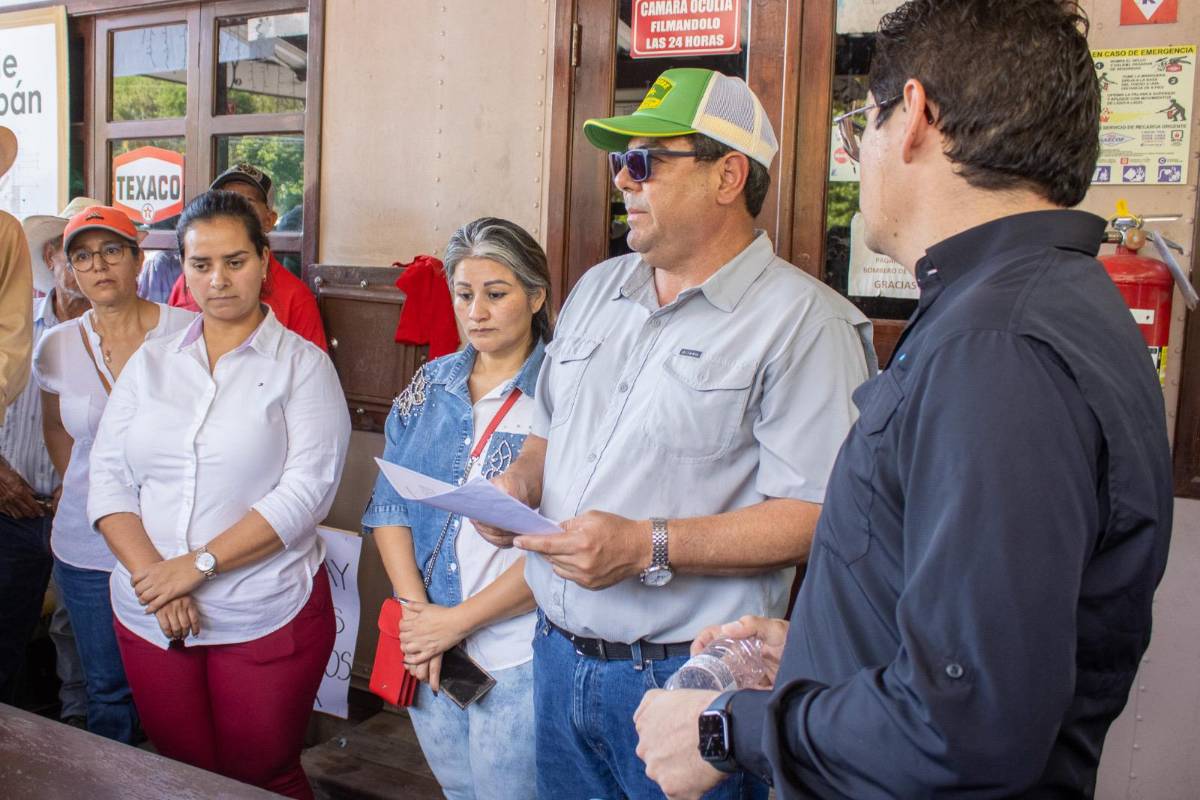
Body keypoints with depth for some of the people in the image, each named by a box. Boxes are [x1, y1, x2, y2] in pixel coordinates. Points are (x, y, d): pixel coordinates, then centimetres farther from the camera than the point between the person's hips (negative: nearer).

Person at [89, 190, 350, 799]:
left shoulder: (302, 364, -4)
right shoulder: (150, 362, 8)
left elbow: (306, 488, -14)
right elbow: (108, 477, 3)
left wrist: (198, 564, -17)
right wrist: (151, 573, -11)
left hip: (268, 617, -3)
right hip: (150, 617, 4)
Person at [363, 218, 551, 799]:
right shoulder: (431, 385, 5)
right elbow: (389, 504, 3)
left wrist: (460, 619, -16)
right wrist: (416, 609, -9)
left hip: (520, 660, -5)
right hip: (429, 649, 5)